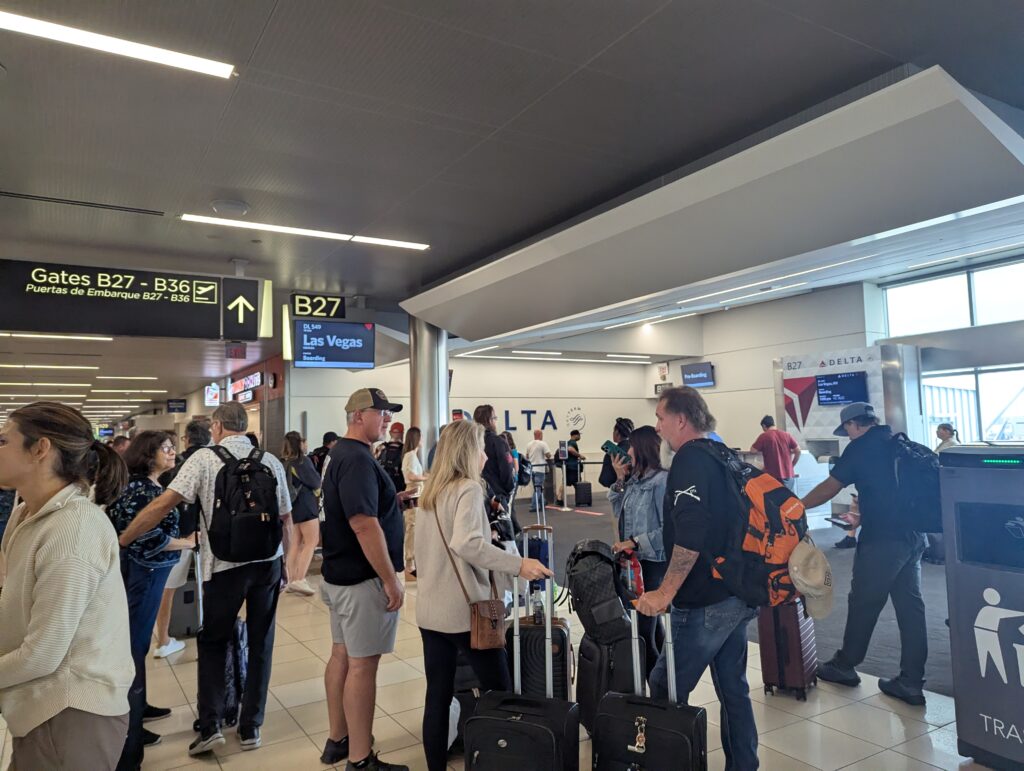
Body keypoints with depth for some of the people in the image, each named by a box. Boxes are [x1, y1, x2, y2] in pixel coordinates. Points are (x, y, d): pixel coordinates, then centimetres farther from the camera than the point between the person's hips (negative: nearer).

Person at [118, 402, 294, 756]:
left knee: (213, 642, 18)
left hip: (225, 564, -2)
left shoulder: (204, 458, -6)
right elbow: (286, 520, 6)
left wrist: (121, 540, -2)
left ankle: (210, 725, 14)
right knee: (260, 643, 14)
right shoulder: (271, 461, 2)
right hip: (268, 561, 2)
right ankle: (251, 727, 22)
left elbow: (163, 504, -12)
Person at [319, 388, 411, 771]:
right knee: (362, 665, -1)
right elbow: (364, 525, -27)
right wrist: (390, 580, -23)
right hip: (363, 579, -10)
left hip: (341, 574, 10)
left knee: (342, 656, 17)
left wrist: (394, 499, 9)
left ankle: (338, 740, 31)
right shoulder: (358, 458, -21)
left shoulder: (342, 453, 12)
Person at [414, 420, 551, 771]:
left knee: (438, 695, 12)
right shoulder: (469, 488, -13)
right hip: (464, 610, -7)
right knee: (499, 692, 6)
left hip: (430, 609, 8)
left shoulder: (431, 492, 11)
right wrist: (518, 564, -30)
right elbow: (466, 543, -29)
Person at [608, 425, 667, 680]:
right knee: (649, 621, 21)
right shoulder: (635, 479, 7)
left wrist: (634, 542, -20)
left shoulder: (662, 480, -17)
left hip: (653, 563, -9)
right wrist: (619, 480, 3)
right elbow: (619, 512, 12)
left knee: (643, 627, -6)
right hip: (635, 560, 9)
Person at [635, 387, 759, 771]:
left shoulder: (690, 459, -16)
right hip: (737, 595, 9)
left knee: (666, 689, 2)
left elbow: (689, 535, -26)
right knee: (733, 688, 17)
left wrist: (665, 592, -23)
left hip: (705, 601, -9)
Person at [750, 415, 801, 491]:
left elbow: (753, 450, -4)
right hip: (788, 474, 4)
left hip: (773, 475, -4)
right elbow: (798, 450, 6)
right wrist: (792, 465, 17)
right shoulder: (786, 435, 7)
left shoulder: (764, 436, -6)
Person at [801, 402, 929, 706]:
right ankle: (911, 682, 13)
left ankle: (844, 666, 22)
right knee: (910, 606, 9)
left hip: (883, 539, -7)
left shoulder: (862, 446, -7)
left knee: (863, 603, 6)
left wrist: (796, 506, 8)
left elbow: (829, 488, -4)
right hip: (912, 535, 7)